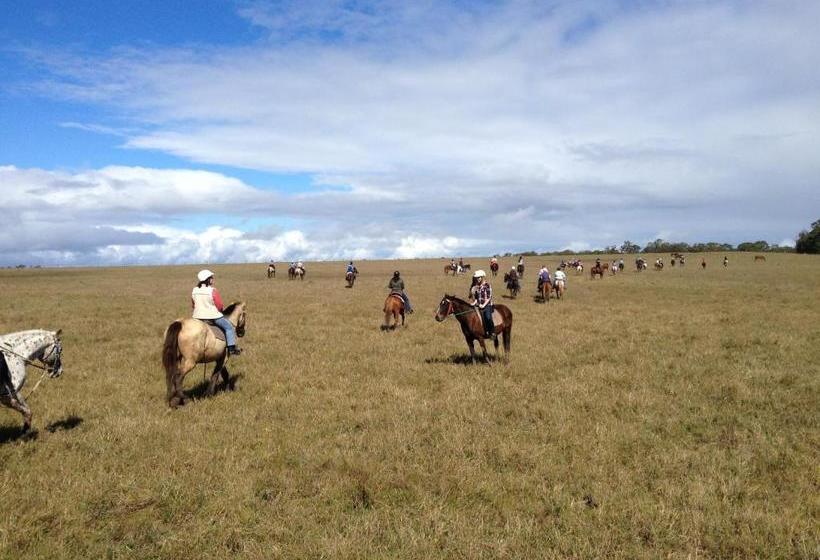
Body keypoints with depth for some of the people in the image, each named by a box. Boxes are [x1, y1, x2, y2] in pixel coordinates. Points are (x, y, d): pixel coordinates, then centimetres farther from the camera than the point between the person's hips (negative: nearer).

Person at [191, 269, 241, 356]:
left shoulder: (194, 291, 3)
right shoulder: (213, 291, -16)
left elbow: (192, 305, 11)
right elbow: (220, 306, -12)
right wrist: (219, 310, 9)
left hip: (197, 317, 6)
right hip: (213, 316, -6)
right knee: (229, 327, 7)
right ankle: (232, 348, -1)